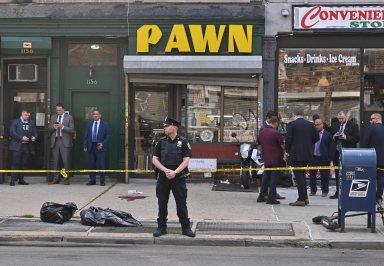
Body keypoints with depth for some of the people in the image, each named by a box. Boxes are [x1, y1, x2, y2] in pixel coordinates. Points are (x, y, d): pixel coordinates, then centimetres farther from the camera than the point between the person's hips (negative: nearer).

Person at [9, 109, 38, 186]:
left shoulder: (31, 123, 16)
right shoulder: (15, 122, 2)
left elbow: (35, 132, 17)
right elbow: (12, 132, -9)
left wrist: (34, 137, -7)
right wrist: (21, 138, -18)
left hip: (27, 146, 4)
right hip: (17, 146, -4)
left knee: (23, 164, 6)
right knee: (15, 164, -6)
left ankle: (21, 179, 13)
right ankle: (13, 180, -3)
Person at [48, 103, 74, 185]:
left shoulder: (69, 117, 1)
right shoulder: (53, 117, 14)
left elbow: (71, 129, -6)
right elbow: (49, 128, 13)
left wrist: (62, 127, -18)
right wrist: (53, 127, -9)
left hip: (65, 142, -4)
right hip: (55, 141, 4)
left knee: (66, 161, -5)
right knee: (55, 162, 6)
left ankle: (66, 179, 1)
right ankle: (56, 179, 12)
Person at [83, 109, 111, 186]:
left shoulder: (104, 124, 3)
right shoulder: (89, 124, 12)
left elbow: (108, 136, 0)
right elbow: (86, 136, 12)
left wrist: (102, 144, -12)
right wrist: (85, 146, 3)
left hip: (100, 146, -3)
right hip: (91, 146, 3)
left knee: (101, 165, -3)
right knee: (91, 164, 4)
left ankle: (102, 181, 3)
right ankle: (92, 180, 12)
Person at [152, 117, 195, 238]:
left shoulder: (183, 142, -1)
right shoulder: (161, 142, 6)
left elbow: (186, 160, -6)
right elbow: (154, 159, 2)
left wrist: (175, 172, -17)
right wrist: (165, 170, -13)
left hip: (178, 177, -2)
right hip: (163, 177, 3)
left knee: (181, 203, 1)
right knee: (162, 203, 7)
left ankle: (186, 228, 9)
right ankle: (161, 227, 17)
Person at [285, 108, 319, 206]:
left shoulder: (291, 124, -10)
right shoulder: (310, 124, 6)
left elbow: (288, 139, -12)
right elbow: (316, 138, 9)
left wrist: (287, 151, 2)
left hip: (295, 154, -6)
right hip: (307, 154, 6)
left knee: (299, 176, -2)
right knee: (302, 175, 18)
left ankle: (301, 199, -3)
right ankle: (304, 198, 20)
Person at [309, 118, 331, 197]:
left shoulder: (327, 134, -1)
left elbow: (330, 147, -3)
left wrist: (330, 158, -8)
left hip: (323, 158, -3)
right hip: (313, 157, 3)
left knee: (324, 175, 4)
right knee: (312, 175, 8)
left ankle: (325, 191, 14)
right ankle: (313, 190, 19)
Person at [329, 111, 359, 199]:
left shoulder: (353, 125, -3)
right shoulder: (334, 125, 12)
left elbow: (357, 138, -8)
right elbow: (330, 138, 16)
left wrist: (346, 137, -18)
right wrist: (334, 136, -6)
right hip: (336, 152, 5)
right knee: (337, 173, 9)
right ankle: (338, 192, 16)